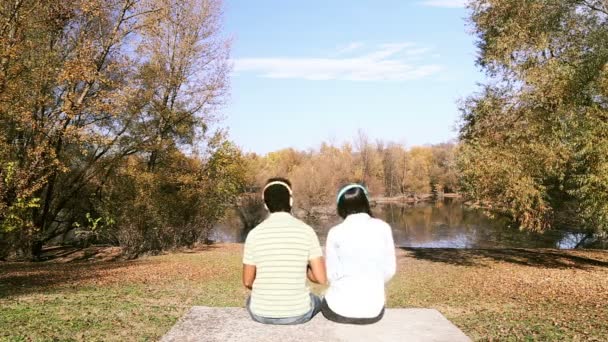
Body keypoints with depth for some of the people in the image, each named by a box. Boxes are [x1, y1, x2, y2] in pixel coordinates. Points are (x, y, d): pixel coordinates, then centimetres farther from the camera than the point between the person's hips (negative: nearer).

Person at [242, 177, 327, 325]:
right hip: (298, 313, -1)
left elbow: (247, 282, 0)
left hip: (262, 313, 1)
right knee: (316, 301, 35)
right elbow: (321, 278, -11)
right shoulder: (306, 231, -11)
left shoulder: (254, 234, -9)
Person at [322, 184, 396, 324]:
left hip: (339, 309, -2)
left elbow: (331, 275, -5)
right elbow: (389, 270, 0)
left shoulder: (335, 232, -8)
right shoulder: (383, 228, -4)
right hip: (373, 310, 2)